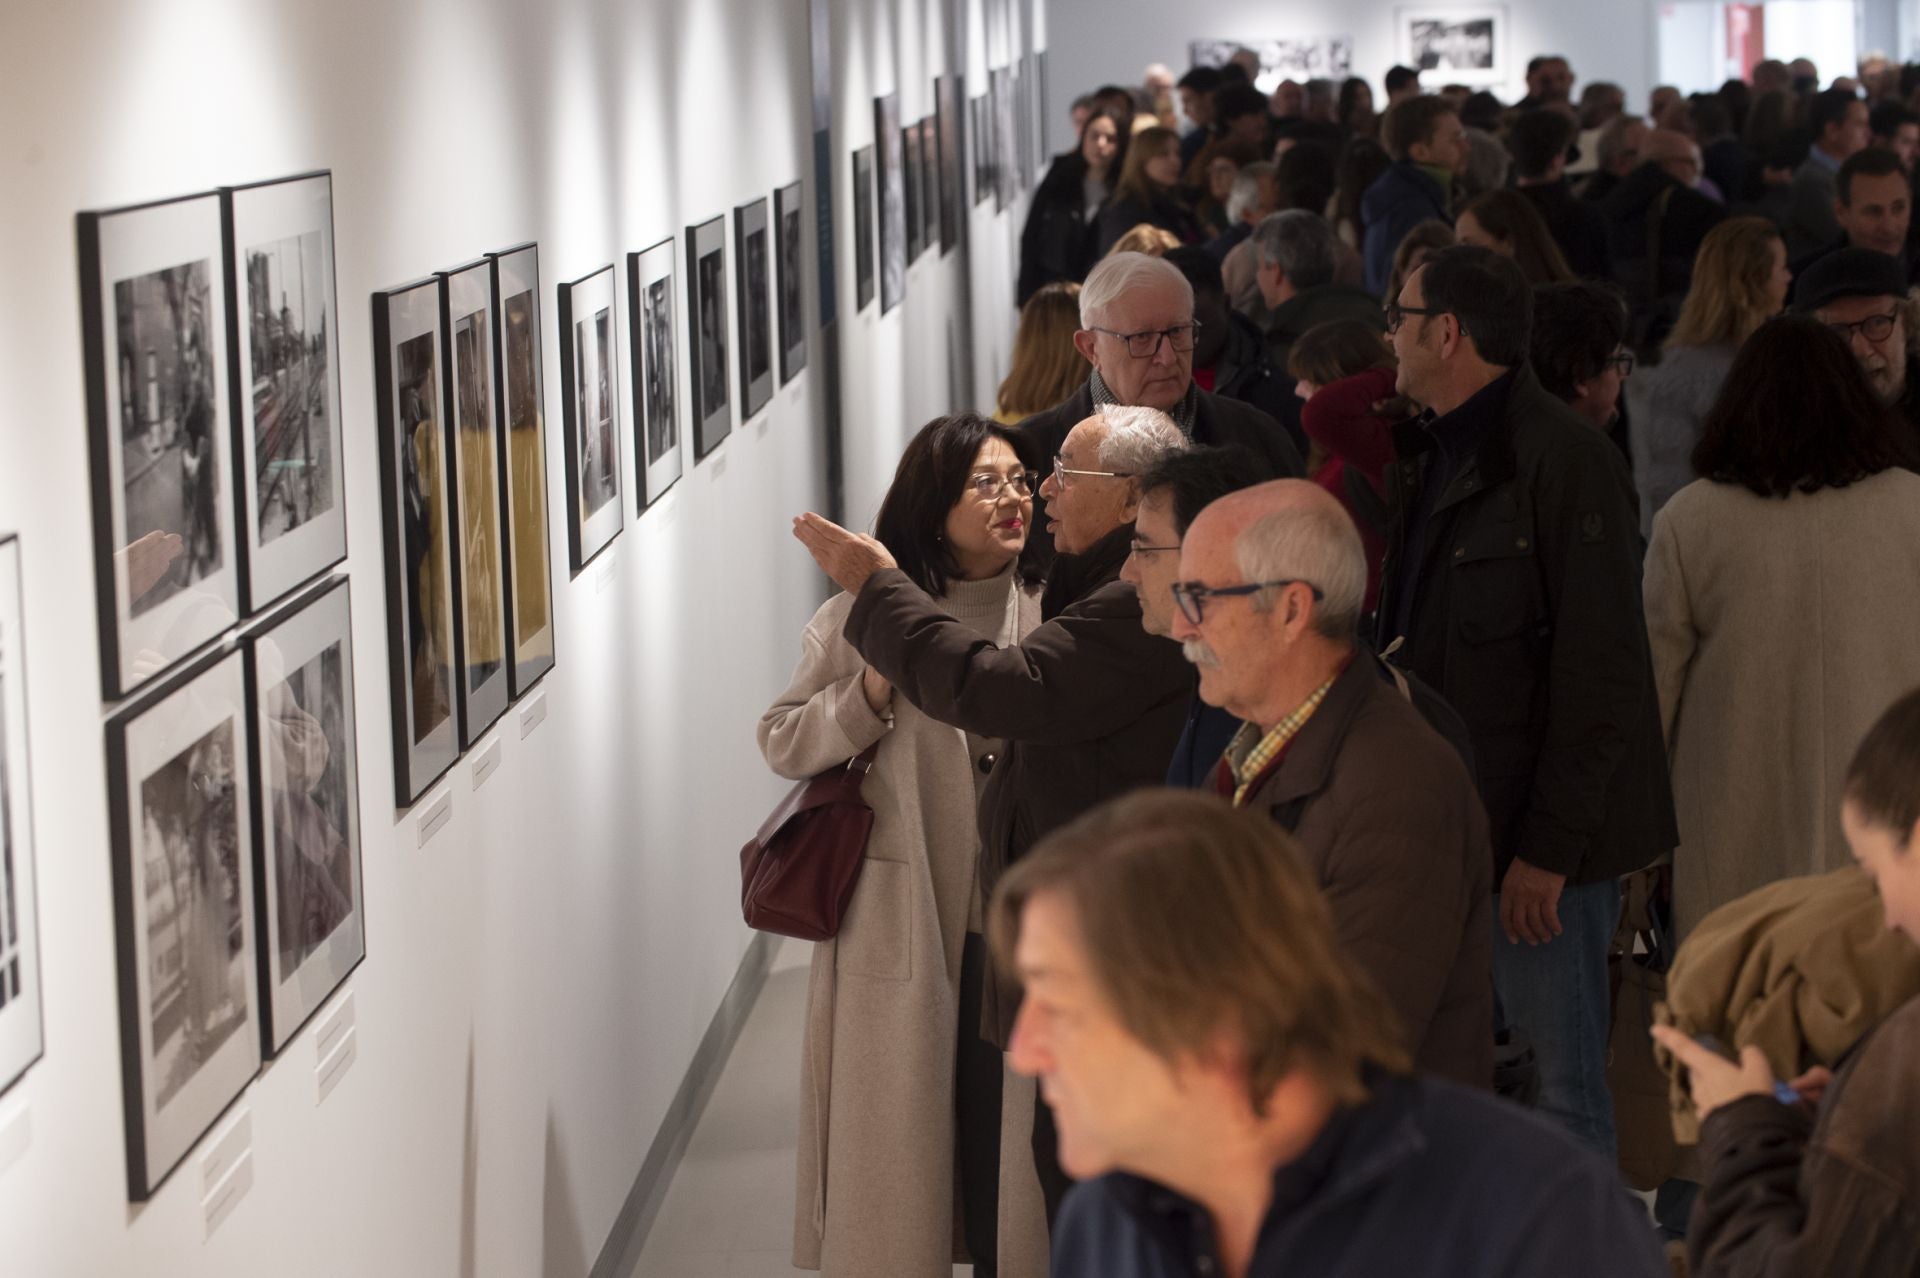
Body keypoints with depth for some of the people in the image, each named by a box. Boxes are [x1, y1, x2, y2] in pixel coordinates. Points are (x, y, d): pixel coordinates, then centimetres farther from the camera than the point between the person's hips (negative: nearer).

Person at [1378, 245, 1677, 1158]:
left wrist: (1549, 848, -18)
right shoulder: (1425, 459, 14)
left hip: (1538, 841, -8)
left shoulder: (1564, 463, -14)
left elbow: (1600, 673, -16)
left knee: (1563, 1096, -2)